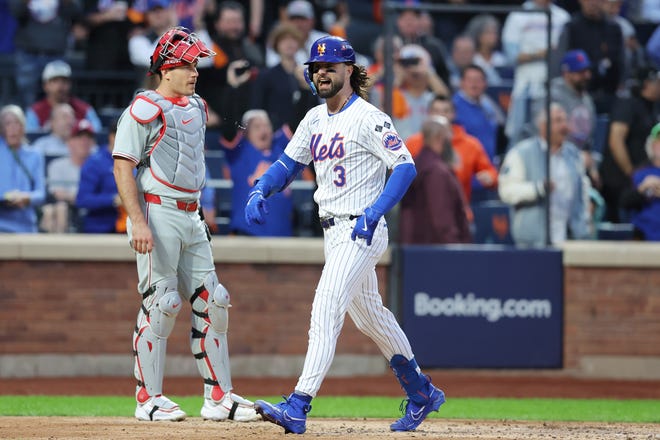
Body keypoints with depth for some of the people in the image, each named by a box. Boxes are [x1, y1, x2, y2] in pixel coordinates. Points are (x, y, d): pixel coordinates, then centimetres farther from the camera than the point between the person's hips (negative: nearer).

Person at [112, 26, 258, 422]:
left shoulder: (196, 108, 16)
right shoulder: (146, 109, -9)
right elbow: (123, 167, -14)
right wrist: (138, 223, -22)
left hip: (191, 216, 8)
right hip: (158, 214, -8)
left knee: (211, 303, 5)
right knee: (160, 305, -8)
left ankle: (219, 397, 9)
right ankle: (149, 399, -1)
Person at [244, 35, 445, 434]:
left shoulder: (369, 118, -13)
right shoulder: (315, 119, 12)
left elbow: (406, 166, -18)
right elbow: (289, 163, 19)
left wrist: (375, 211, -28)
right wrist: (260, 192, -1)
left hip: (361, 231, -10)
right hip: (334, 232, 10)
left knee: (325, 311, -18)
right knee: (369, 315, 19)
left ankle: (298, 407, -25)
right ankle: (421, 394, 34)